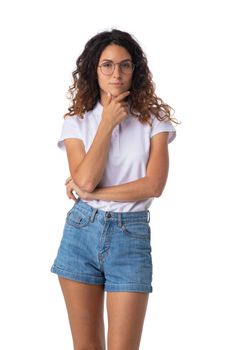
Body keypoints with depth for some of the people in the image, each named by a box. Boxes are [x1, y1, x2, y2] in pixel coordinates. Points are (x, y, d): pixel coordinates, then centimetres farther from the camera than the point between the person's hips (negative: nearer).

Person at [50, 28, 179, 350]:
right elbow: (85, 181, -11)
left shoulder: (153, 121, 3)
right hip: (81, 232, 2)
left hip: (131, 237, -1)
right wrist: (107, 124, -9)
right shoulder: (77, 122, 4)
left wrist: (91, 193, -9)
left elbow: (154, 185, -9)